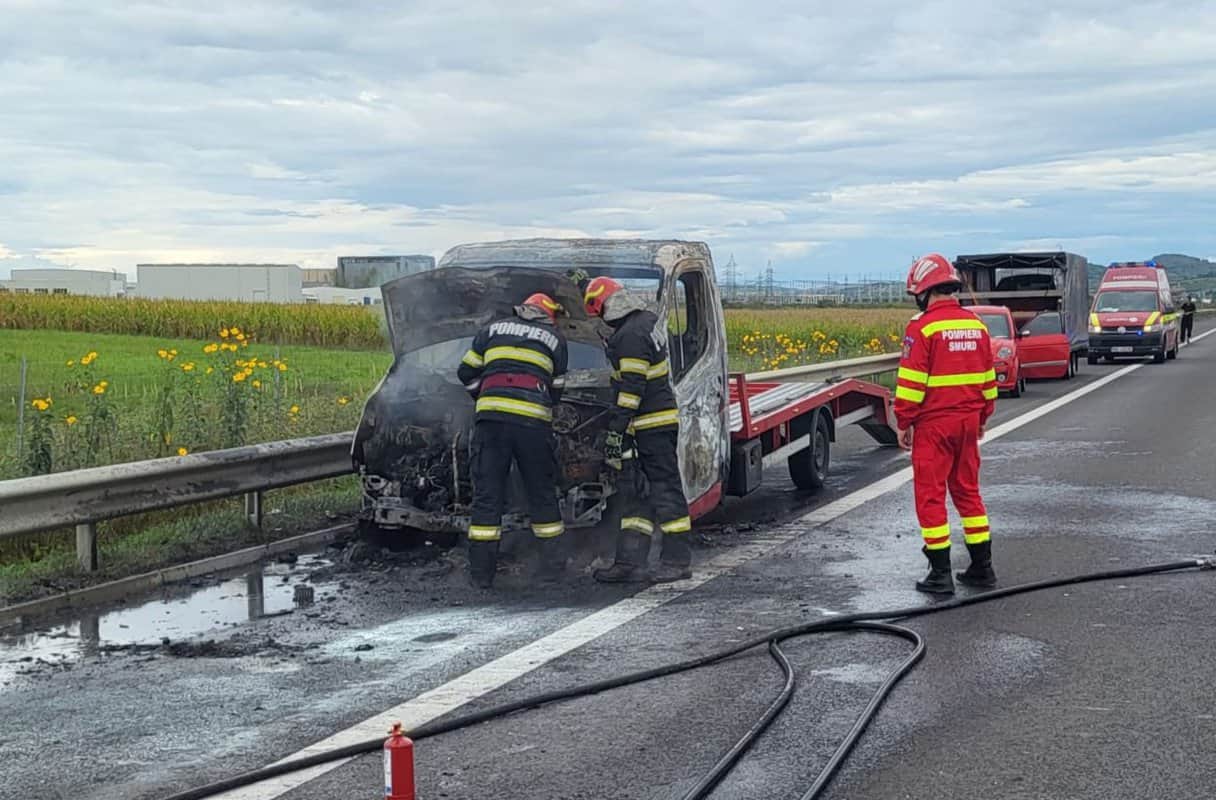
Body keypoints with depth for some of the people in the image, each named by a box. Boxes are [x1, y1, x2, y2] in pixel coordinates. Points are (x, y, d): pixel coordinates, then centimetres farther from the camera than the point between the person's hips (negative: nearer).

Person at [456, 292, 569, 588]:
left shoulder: (493, 329, 22)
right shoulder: (555, 338, 20)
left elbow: (466, 372, 19)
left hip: (490, 418, 1)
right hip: (534, 420, 0)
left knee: (487, 493, 2)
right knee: (542, 493, 13)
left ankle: (481, 572, 1)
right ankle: (552, 563, 19)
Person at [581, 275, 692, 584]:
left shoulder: (631, 335, -19)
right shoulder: (648, 320, 10)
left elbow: (632, 387, -22)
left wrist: (616, 430, -20)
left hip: (652, 425, -10)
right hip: (655, 422, 10)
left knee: (665, 489, -3)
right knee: (632, 491, 10)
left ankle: (678, 561, 3)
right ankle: (630, 561, 11)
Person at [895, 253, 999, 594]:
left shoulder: (923, 327, -13)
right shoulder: (976, 324, 8)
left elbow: (911, 382, -14)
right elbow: (988, 378, 15)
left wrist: (903, 423, -6)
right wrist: (982, 418, 24)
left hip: (933, 423, -7)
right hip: (968, 422, 7)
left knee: (930, 495, 1)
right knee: (968, 490, 16)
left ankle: (941, 575, 2)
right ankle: (982, 567, 19)